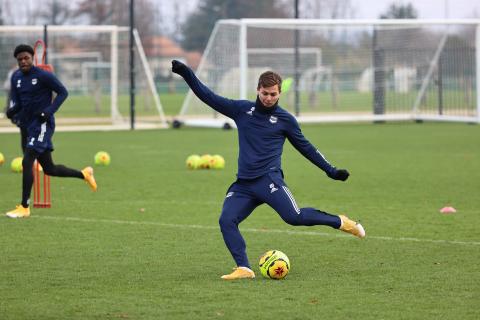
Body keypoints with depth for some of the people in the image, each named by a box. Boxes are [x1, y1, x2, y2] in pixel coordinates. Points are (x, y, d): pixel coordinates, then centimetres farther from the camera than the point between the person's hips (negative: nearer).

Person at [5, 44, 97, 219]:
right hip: (28, 125, 8)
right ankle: (84, 174, 35)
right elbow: (16, 100, 17)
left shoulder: (43, 75, -11)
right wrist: (12, 110, -6)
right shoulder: (16, 77, 9)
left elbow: (63, 92, -6)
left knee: (27, 162, -17)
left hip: (42, 124, -8)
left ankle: (24, 207, -12)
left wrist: (49, 111, -17)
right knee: (49, 169, 13)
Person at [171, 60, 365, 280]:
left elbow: (305, 147, 16)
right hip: (243, 184, 3)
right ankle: (244, 269, -18)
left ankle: (340, 222, -1)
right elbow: (208, 97, 13)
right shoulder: (242, 109, 10)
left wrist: (331, 170, 16)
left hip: (269, 179, -3)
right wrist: (186, 73, 5)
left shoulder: (285, 119, 6)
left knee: (295, 217, -22)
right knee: (226, 221, -18)